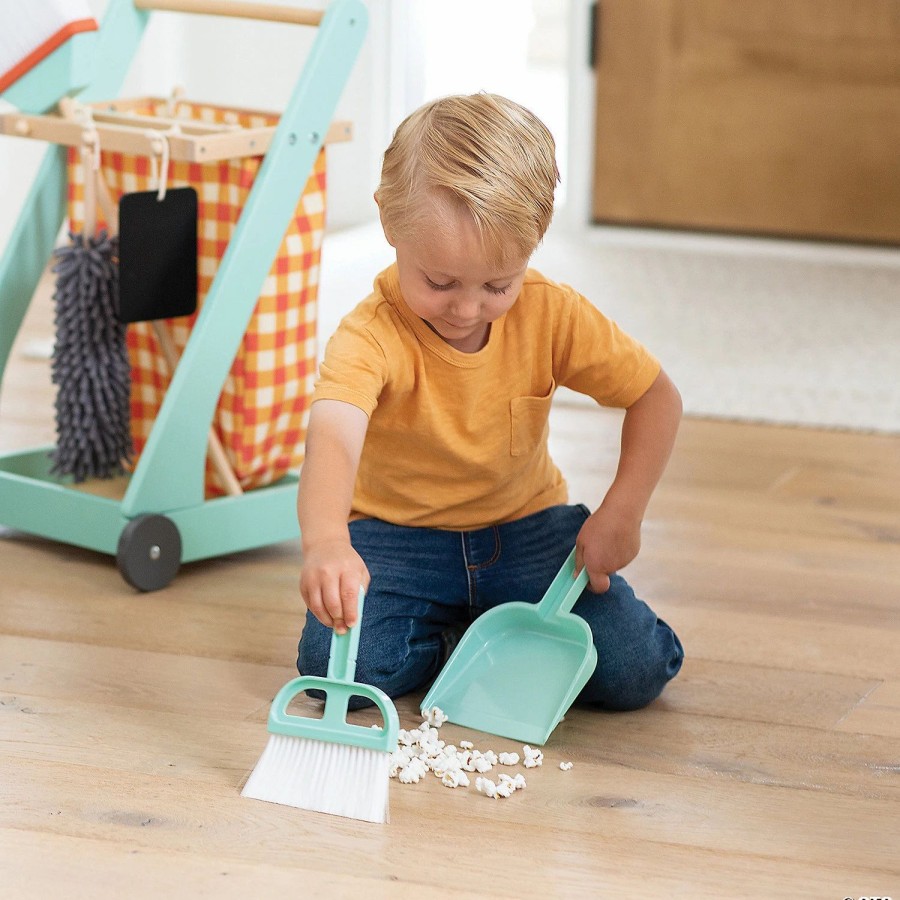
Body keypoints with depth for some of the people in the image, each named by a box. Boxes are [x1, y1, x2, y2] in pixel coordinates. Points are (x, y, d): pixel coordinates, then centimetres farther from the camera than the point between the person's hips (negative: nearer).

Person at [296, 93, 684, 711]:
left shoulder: (552, 316, -14)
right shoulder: (372, 337, -26)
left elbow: (657, 397, -2)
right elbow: (334, 435, -46)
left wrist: (622, 511, -16)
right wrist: (325, 541, -66)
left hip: (527, 528, 2)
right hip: (395, 536, -2)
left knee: (634, 671, -16)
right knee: (339, 665, -27)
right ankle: (445, 635, 5)